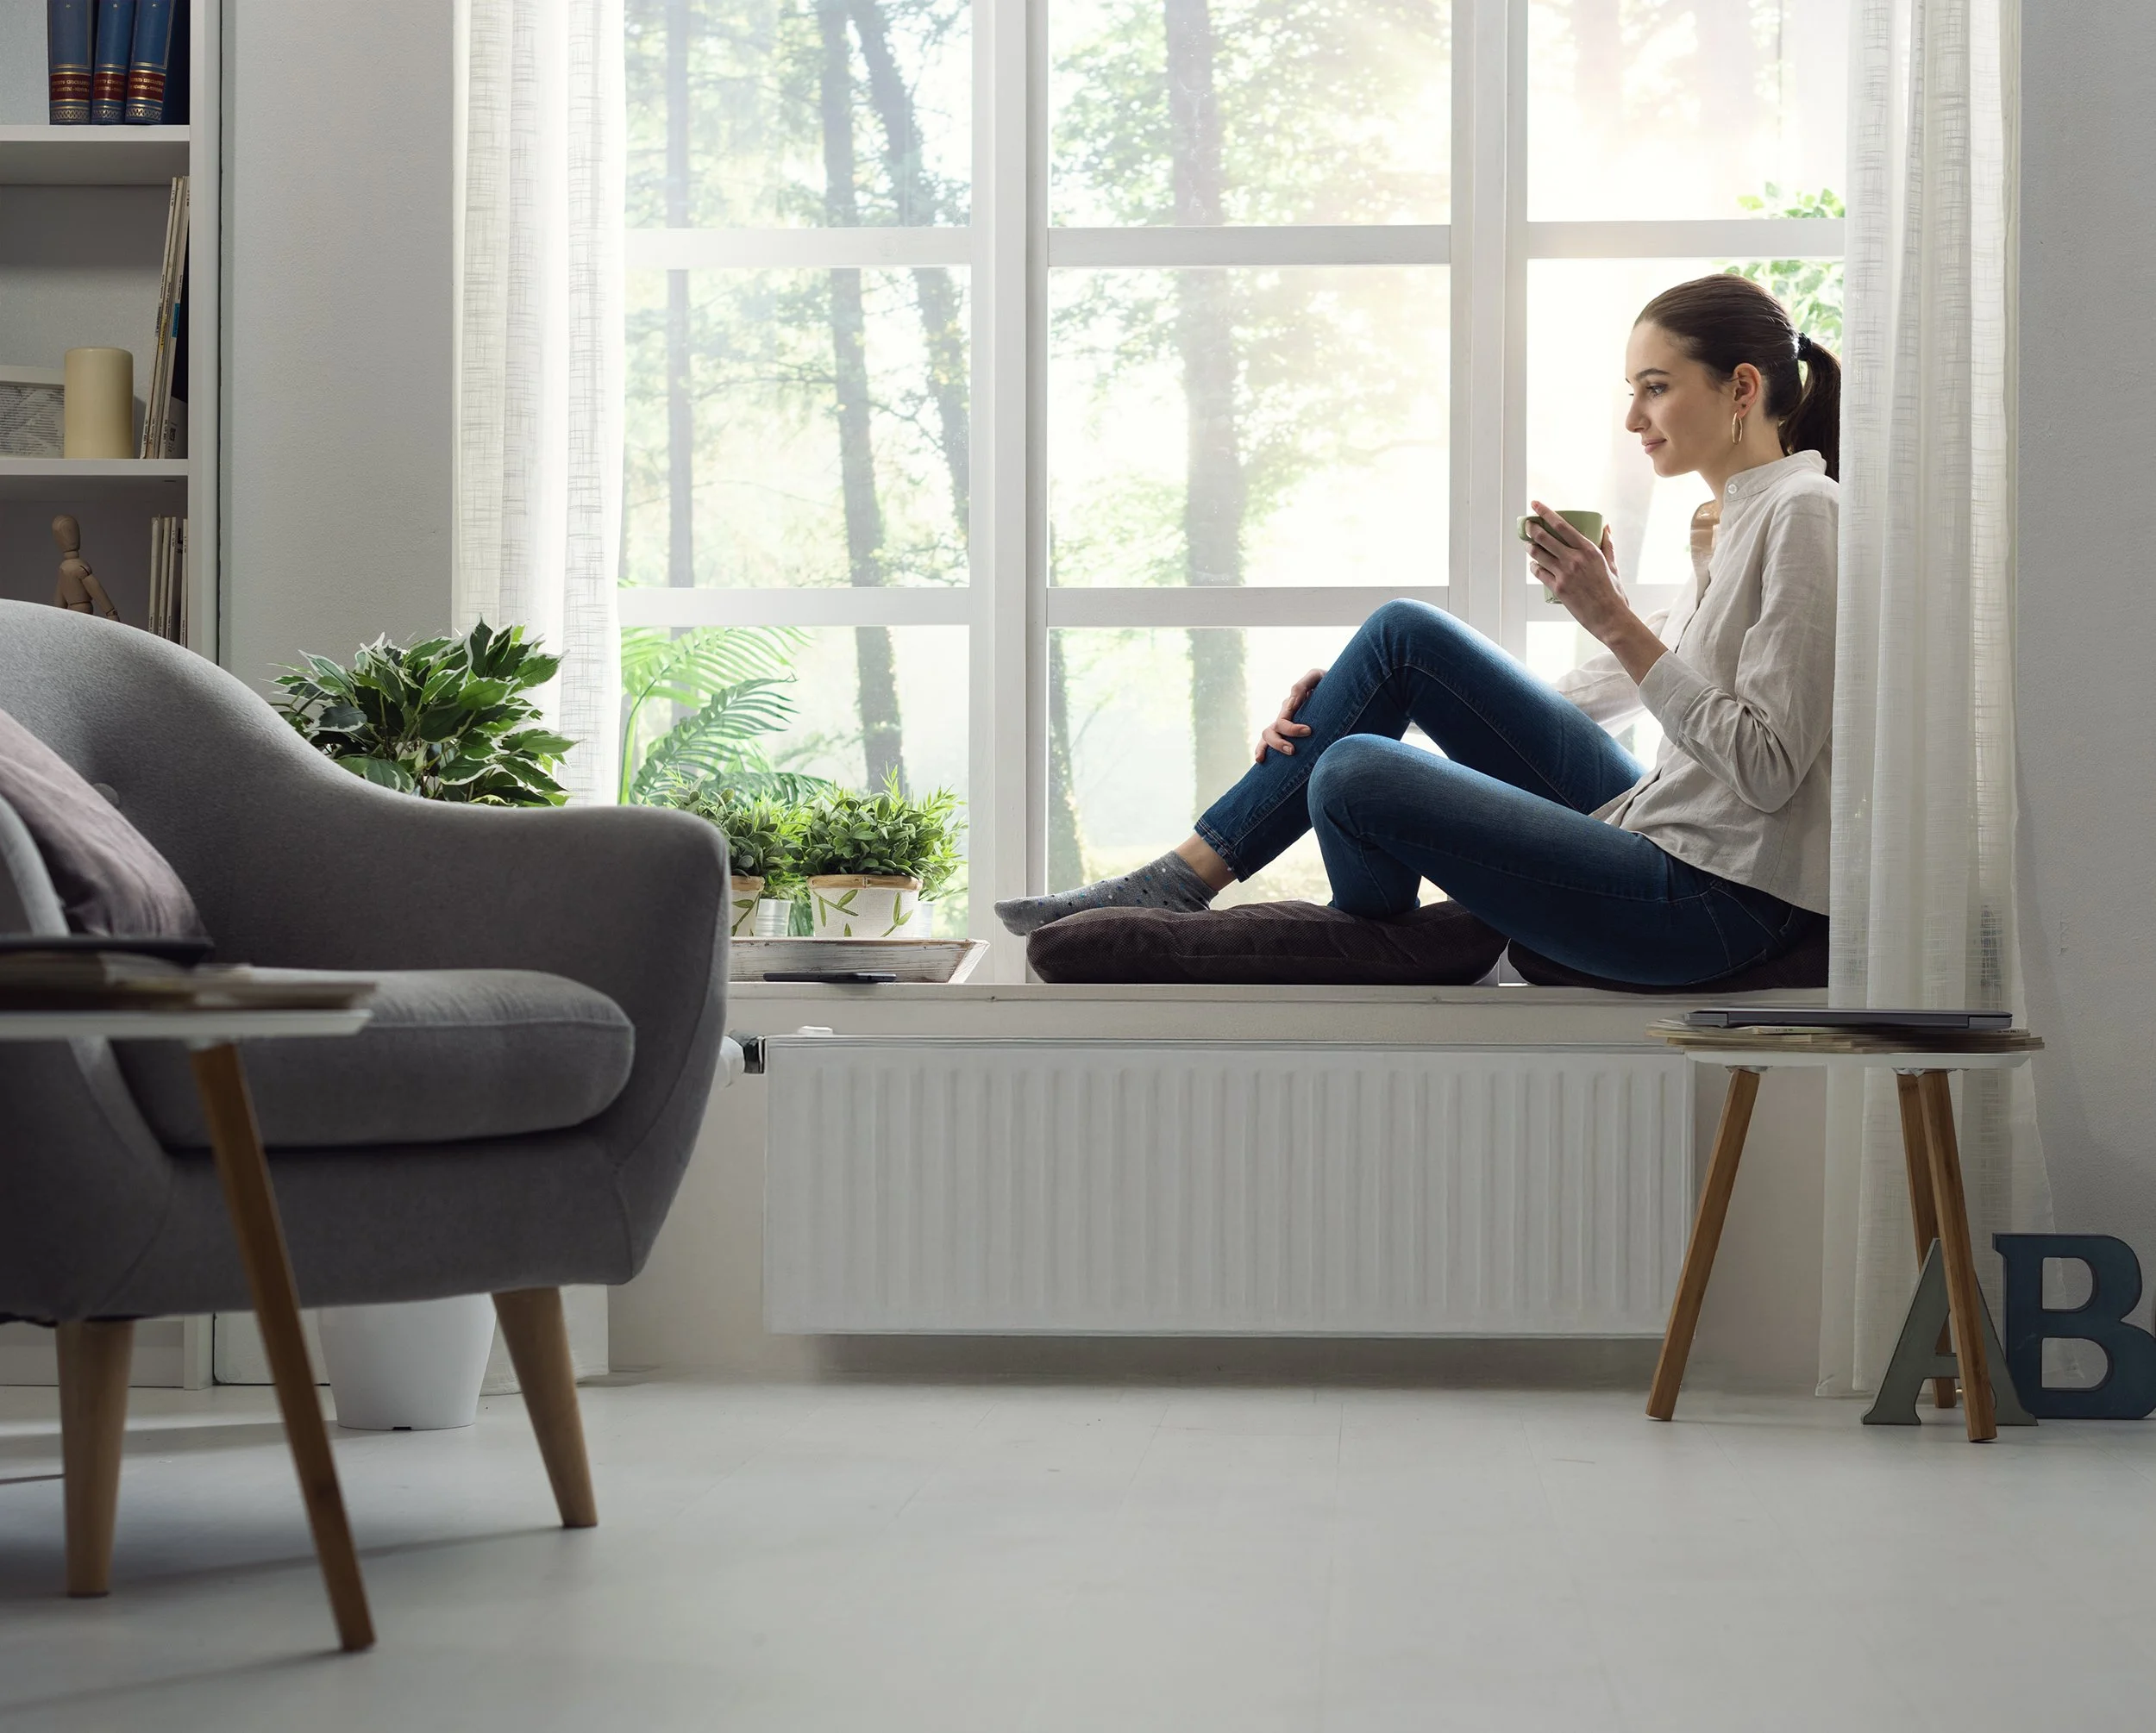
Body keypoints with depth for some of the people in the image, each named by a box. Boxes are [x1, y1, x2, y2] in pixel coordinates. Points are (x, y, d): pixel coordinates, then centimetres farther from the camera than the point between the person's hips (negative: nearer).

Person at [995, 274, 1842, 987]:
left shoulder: (1802, 514, -12)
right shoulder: (1733, 517, 18)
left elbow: (1766, 768, -19)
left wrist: (1615, 622, -20)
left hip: (1721, 903, -9)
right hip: (1660, 834, 9)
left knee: (1355, 774, -17)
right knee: (1404, 633, 4)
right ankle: (1188, 874, 6)